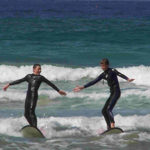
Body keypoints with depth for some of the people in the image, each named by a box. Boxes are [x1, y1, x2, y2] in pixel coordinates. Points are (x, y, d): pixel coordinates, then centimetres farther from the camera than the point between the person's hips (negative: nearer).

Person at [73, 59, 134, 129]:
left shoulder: (112, 71, -6)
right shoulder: (103, 74, 15)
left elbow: (120, 74, -23)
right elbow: (94, 82, 20)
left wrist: (127, 79, -43)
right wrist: (83, 87, 20)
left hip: (116, 92, -9)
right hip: (112, 93, 9)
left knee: (109, 109, -24)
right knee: (104, 111, 10)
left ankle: (113, 125, -34)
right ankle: (109, 127, 15)